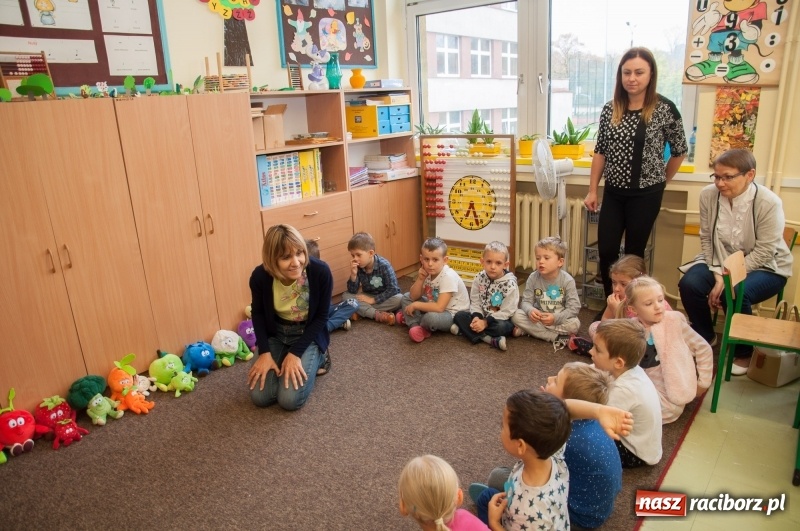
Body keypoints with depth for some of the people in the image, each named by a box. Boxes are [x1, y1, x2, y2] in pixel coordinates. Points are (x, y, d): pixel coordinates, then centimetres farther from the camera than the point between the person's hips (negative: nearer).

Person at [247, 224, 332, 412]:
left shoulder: (321, 272, -27)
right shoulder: (260, 276, -20)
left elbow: (321, 317, -14)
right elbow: (258, 313, -1)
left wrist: (295, 353, -19)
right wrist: (264, 352, -11)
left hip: (308, 336, -2)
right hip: (275, 334, 3)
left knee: (289, 400, -16)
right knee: (260, 397, -9)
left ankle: (316, 358, 11)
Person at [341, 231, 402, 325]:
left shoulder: (384, 265, -22)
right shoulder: (357, 267, -12)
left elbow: (393, 289, -24)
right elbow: (352, 291, -12)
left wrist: (373, 300, -26)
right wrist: (353, 275, -28)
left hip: (384, 298, -3)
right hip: (368, 297, 4)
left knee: (399, 298, -34)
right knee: (345, 296, -18)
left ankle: (362, 311, -27)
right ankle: (378, 314, -32)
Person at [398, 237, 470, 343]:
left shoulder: (448, 277, -29)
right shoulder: (427, 272, -6)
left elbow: (439, 307, -34)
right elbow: (414, 297, -3)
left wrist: (416, 305, -25)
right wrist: (420, 279, -19)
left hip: (453, 314, -8)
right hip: (437, 307, 8)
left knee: (432, 317, -38)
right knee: (406, 298, 3)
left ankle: (410, 319, -6)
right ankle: (415, 326, -12)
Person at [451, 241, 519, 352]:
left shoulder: (510, 284, -18)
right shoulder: (479, 278, -6)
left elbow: (506, 312, -18)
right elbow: (475, 302, -1)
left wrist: (485, 322, -24)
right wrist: (476, 317, -22)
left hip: (501, 319, -5)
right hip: (481, 316, 5)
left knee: (501, 327, -37)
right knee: (459, 316, -16)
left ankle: (465, 329, -23)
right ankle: (490, 339, -27)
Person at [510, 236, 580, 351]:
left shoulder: (567, 280, -16)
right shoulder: (533, 278, -10)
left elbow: (574, 307, -17)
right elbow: (526, 301, -8)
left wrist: (555, 318, -32)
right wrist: (530, 310, -33)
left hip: (560, 319, -2)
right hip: (538, 318, 2)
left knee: (574, 324, -32)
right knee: (516, 315, -23)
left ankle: (526, 330, -24)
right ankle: (557, 337, -23)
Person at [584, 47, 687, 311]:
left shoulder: (665, 109, -9)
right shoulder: (610, 109, 1)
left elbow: (679, 151, 2)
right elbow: (600, 151, 6)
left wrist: (661, 182, 8)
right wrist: (592, 190, 5)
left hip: (646, 194, -3)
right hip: (614, 192, 4)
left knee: (634, 253, 6)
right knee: (606, 250, 4)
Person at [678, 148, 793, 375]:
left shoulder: (769, 203, -22)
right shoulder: (708, 195, -14)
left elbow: (763, 252, -21)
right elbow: (707, 239, -7)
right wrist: (717, 274, -17)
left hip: (765, 268, -3)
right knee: (689, 284, -24)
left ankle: (743, 352, -2)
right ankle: (704, 336, 7)